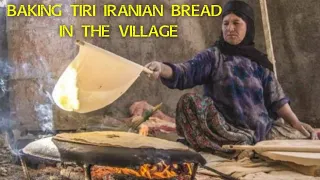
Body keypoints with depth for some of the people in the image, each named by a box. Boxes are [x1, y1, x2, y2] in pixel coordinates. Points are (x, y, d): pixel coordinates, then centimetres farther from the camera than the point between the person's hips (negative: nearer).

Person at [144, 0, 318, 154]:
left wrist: (295, 122, 1)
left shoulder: (259, 61, 14)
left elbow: (275, 98, 14)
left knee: (306, 138, -10)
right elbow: (185, 72, -16)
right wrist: (162, 68, -36)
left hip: (262, 130, 5)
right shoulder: (212, 56, 2)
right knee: (189, 101, -26)